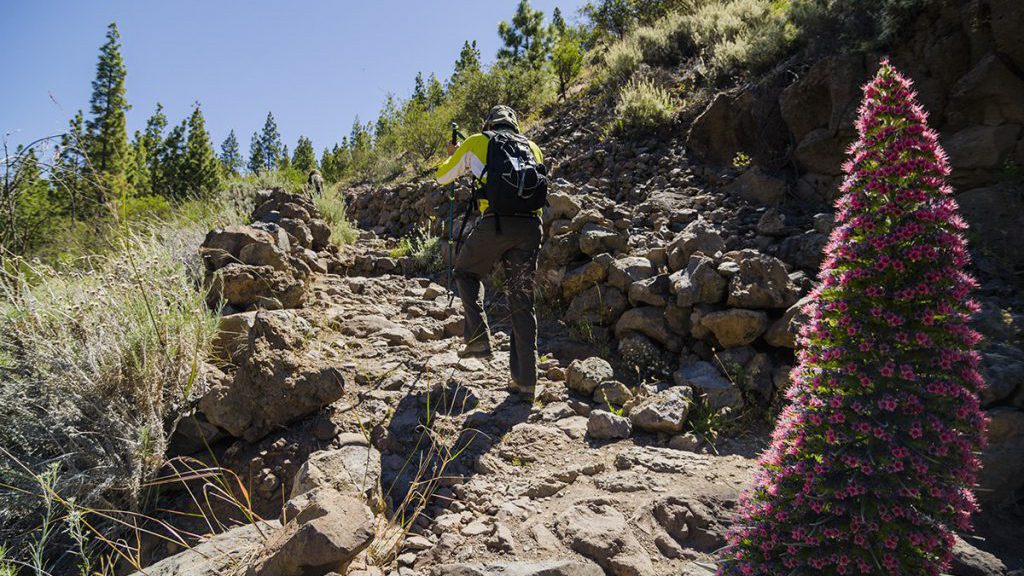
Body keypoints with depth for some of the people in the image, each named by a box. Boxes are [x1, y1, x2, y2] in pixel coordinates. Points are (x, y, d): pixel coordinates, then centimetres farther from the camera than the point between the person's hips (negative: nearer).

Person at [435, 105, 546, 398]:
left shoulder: (476, 142, 14)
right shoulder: (532, 147, 22)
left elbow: (443, 176, 26)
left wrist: (453, 156, 47)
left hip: (495, 223, -3)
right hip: (531, 225, 3)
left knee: (466, 273, 24)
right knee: (522, 301, 8)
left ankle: (478, 336, 6)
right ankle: (525, 379, 7)